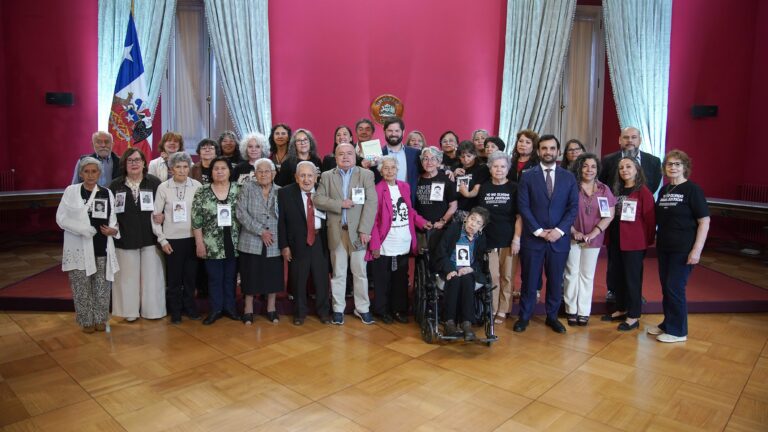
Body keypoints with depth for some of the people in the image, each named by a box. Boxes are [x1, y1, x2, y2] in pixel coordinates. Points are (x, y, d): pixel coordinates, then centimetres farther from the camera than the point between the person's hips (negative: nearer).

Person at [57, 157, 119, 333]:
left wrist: (113, 230, -11)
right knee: (82, 288, 5)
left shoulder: (107, 193, 6)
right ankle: (86, 321, 19)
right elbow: (61, 217, -3)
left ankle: (100, 319, 22)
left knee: (102, 287, 8)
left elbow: (113, 218, 10)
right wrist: (82, 229, -17)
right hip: (79, 248, -2)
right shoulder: (71, 191, 0)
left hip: (101, 247, 2)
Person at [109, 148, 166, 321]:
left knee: (151, 274, 7)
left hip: (150, 237, -1)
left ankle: (152, 309, 19)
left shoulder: (155, 183, -3)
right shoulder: (115, 185, 1)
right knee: (128, 276, 9)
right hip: (125, 238, 1)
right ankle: (130, 311, 22)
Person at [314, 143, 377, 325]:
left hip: (357, 231, -1)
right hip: (336, 231, 1)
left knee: (360, 272, 5)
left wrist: (364, 230, -14)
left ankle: (362, 308, 17)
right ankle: (338, 309, 18)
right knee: (338, 273, 9)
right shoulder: (327, 176, 8)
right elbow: (318, 200, -1)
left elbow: (371, 203, -6)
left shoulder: (366, 174, 2)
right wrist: (340, 204, -13)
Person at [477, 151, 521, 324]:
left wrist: (517, 239, -8)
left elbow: (519, 216, -1)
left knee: (507, 277, 5)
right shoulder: (483, 188, 6)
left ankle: (503, 311, 16)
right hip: (489, 240, 1)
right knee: (492, 277, 2)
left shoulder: (514, 188, 0)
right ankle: (491, 310, 14)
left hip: (508, 240, -1)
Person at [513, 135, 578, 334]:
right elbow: (523, 207, -5)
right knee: (529, 280, 5)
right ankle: (524, 316, 18)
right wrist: (538, 231, -12)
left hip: (559, 239, 2)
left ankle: (552, 316, 26)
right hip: (532, 237, -2)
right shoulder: (528, 176, 1)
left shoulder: (568, 178, 7)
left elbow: (573, 207, 2)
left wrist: (559, 230, -10)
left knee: (556, 281, 10)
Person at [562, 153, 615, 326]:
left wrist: (593, 233, -12)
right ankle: (571, 310, 16)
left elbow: (609, 215, 0)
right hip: (572, 237, -2)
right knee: (572, 273, 5)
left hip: (594, 239, 2)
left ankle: (584, 312, 17)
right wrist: (573, 231, -14)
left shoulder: (604, 189, 4)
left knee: (587, 275, 9)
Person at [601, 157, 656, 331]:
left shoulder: (643, 192, -9)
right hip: (615, 240, 6)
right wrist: (610, 236, 8)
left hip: (634, 242, -6)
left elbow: (650, 218, -8)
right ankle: (621, 309, 28)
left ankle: (633, 316, 13)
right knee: (616, 275, 12)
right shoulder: (616, 190, 11)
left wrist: (648, 241, -6)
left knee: (632, 277, 2)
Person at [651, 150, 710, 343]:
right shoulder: (664, 190, 9)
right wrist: (656, 239, 9)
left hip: (683, 249, -6)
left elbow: (704, 221, -12)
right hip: (664, 247, 6)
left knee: (675, 288, -2)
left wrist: (697, 250, -17)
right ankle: (667, 324, 26)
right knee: (665, 287, 12)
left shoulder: (692, 190, -9)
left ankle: (678, 331, 12)